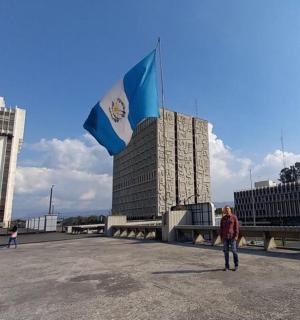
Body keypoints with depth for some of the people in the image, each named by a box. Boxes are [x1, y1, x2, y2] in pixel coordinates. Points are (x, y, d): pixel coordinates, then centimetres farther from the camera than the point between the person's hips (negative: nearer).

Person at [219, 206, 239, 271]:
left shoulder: (234, 217, -3)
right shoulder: (223, 218, 7)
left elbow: (237, 227, -6)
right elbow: (221, 228, 8)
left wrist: (236, 236, -15)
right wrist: (221, 237, 1)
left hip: (232, 237, -3)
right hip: (225, 237, 3)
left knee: (234, 251, -1)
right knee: (226, 251, 3)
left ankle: (236, 265, 16)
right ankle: (227, 266, 12)